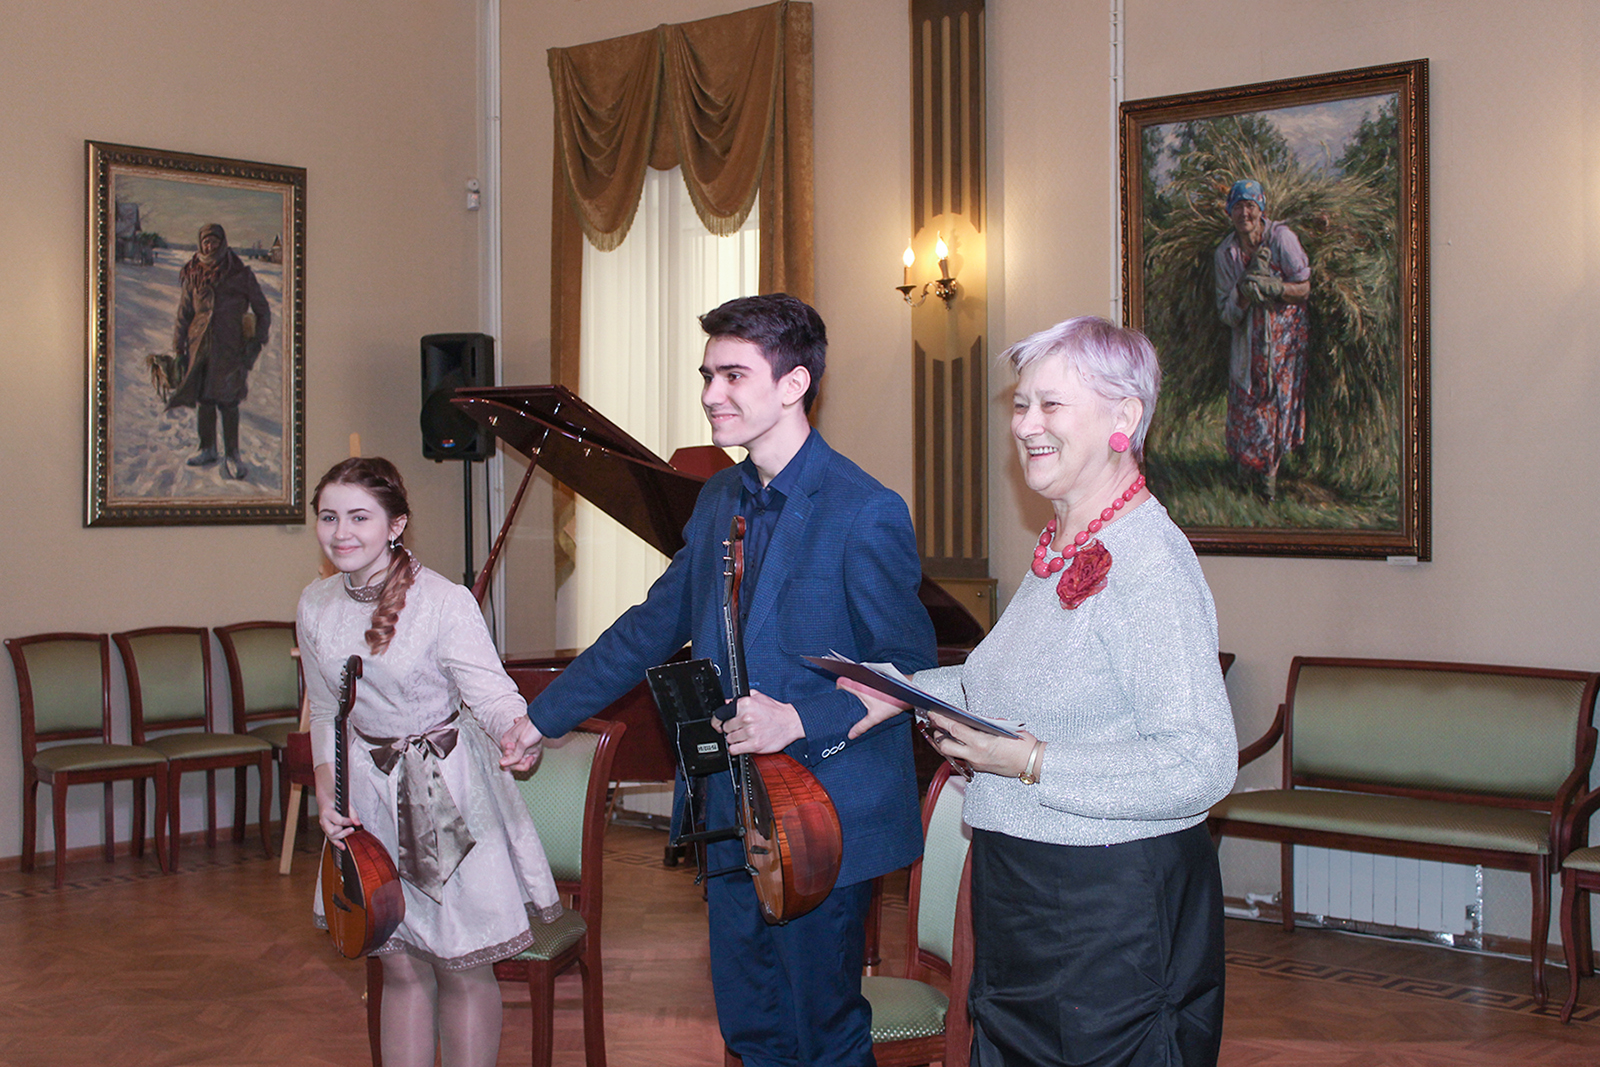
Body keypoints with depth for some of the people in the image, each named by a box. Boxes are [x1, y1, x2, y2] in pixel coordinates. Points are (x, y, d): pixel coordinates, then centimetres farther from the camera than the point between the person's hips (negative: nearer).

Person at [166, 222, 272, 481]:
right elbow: (183, 315, 11)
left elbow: (262, 311, 4)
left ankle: (232, 455, 7)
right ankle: (208, 450, 22)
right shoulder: (192, 276, 6)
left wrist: (257, 341, -6)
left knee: (227, 401, -3)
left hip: (230, 347, -3)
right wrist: (179, 350, 8)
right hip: (200, 345, 3)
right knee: (203, 400, 8)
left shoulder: (240, 275, -2)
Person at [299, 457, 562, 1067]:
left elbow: (490, 692, -23)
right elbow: (325, 713, 10)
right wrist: (325, 793, -2)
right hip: (369, 793, 5)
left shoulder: (444, 602, -18)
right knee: (401, 967, 11)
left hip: (449, 793, -4)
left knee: (462, 967, 2)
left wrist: (519, 732, -45)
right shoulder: (315, 605, 0)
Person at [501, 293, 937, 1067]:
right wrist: (542, 717, 17)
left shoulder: (866, 515, -15)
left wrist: (798, 719, -25)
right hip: (730, 814, 7)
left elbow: (910, 670, -13)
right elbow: (655, 626, 16)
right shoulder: (719, 500, 9)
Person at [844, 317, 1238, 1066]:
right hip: (1022, 897, 9)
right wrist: (908, 693, 14)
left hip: (1116, 913, -9)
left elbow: (1204, 765, -28)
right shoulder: (1060, 549, 9)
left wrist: (1031, 764, -25)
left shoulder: (1150, 564, -22)